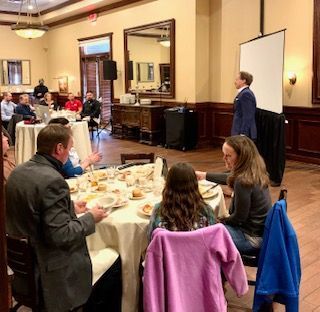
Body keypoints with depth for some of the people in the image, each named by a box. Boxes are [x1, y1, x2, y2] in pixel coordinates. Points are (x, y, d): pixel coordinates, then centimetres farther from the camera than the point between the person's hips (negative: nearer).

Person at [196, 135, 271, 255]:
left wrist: (220, 221, -2)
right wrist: (205, 175, 26)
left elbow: (239, 217, -20)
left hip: (253, 238, -9)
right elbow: (230, 178, 19)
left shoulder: (243, 182, -29)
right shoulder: (254, 172, -2)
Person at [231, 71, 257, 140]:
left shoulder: (246, 94, -15)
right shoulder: (244, 93, 15)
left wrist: (242, 135, -22)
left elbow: (247, 117, -21)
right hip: (241, 132, 10)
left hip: (244, 134, -10)